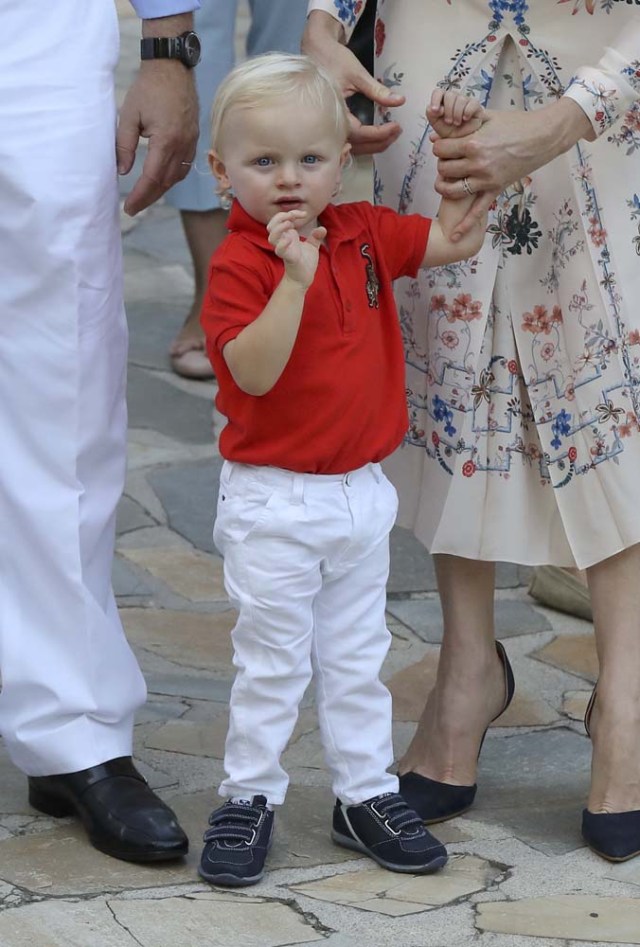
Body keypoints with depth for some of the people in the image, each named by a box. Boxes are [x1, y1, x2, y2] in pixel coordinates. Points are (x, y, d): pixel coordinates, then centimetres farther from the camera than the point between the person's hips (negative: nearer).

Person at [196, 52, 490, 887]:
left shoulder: (364, 233, 2)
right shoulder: (238, 265, -18)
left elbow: (456, 241, 10)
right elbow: (254, 372, -29)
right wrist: (293, 279, -38)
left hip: (361, 495, 6)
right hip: (274, 503, -6)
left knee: (358, 659, 16)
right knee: (273, 661, 3)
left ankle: (366, 794, 26)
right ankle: (250, 797, 17)